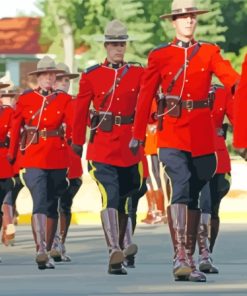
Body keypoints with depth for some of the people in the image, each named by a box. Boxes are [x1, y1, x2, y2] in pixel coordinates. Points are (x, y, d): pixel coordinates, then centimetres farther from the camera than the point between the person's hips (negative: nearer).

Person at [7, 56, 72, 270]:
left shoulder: (64, 100, 6)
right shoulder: (25, 99, 4)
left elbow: (73, 122, -8)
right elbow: (16, 128, 11)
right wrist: (12, 155, 14)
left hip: (58, 160, 2)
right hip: (34, 159, -2)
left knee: (52, 206, 10)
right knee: (40, 202, -17)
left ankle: (47, 252, 22)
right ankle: (41, 250, -27)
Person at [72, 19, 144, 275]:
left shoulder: (138, 73, 7)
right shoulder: (91, 76, 2)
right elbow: (81, 111, 8)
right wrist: (77, 143, 11)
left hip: (130, 146, 3)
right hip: (102, 145, -3)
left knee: (126, 198, 10)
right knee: (110, 197, -16)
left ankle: (119, 248, 24)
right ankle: (114, 252, -26)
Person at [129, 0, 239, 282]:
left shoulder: (209, 52, 10)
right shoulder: (159, 55, 6)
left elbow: (231, 78, -6)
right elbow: (145, 96, 5)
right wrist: (137, 135, 0)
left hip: (202, 134, 3)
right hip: (172, 133, -2)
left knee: (193, 195, 8)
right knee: (181, 188, -18)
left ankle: (188, 258, 15)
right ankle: (181, 258, -25)